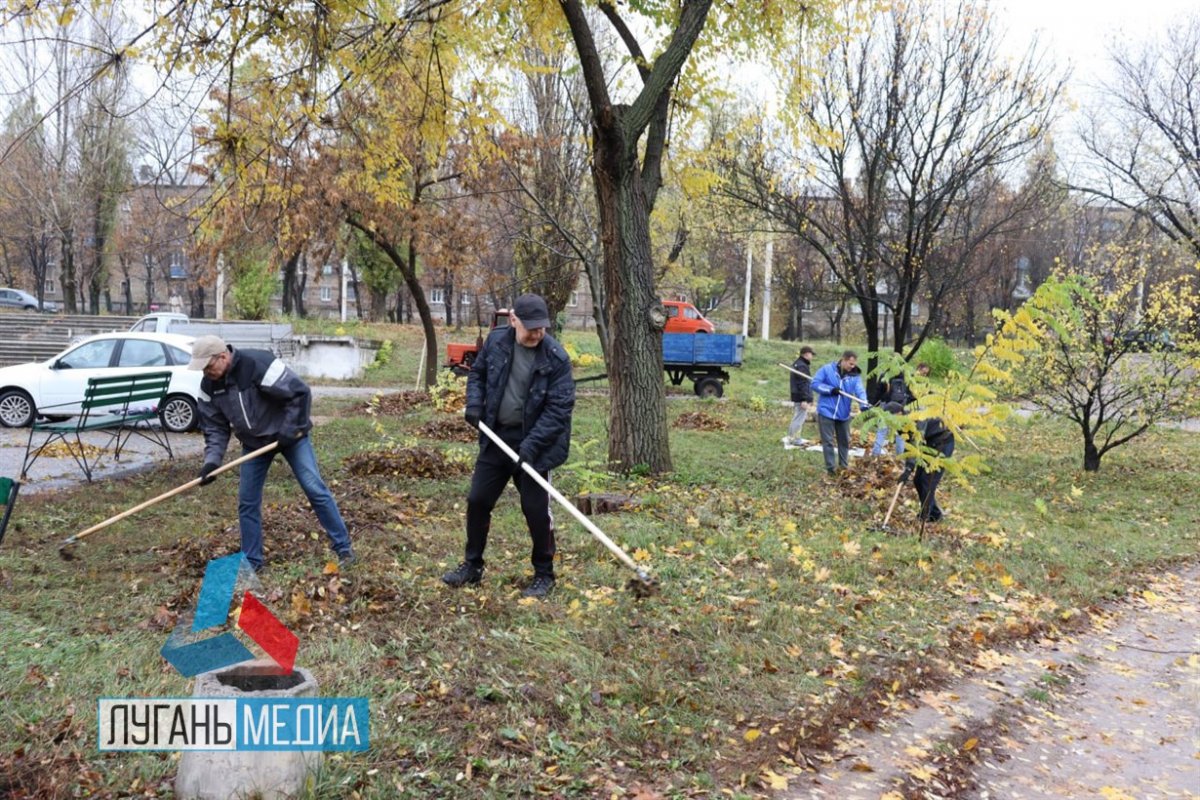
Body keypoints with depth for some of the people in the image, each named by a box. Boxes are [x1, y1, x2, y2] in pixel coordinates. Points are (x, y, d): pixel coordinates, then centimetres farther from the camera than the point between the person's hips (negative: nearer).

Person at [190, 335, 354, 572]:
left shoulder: (260, 365, -29)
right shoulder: (209, 386, -8)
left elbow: (301, 393, -24)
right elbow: (215, 427, -1)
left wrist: (289, 431, -23)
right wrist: (212, 460, -15)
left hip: (289, 435, -6)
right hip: (254, 443, 6)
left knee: (315, 489, -8)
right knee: (247, 501, 5)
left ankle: (343, 548, 2)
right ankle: (251, 562, 18)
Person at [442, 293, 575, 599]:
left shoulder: (556, 358, -17)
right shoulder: (496, 341, -3)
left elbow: (560, 407, -18)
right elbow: (477, 373, 14)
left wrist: (533, 442, -26)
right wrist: (474, 402, -4)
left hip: (533, 444, -5)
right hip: (496, 437, 5)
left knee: (536, 509, 0)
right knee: (477, 501, 10)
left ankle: (544, 574, 19)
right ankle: (472, 566, 28)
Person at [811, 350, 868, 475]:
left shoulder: (855, 376, -1)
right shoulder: (827, 369, -7)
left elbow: (860, 391, -15)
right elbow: (815, 384, -8)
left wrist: (864, 405, -33)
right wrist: (830, 389, -21)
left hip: (843, 414, 3)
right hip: (826, 412, -3)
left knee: (845, 441, 15)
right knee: (828, 441, 2)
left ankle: (844, 467, 30)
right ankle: (830, 468, 10)